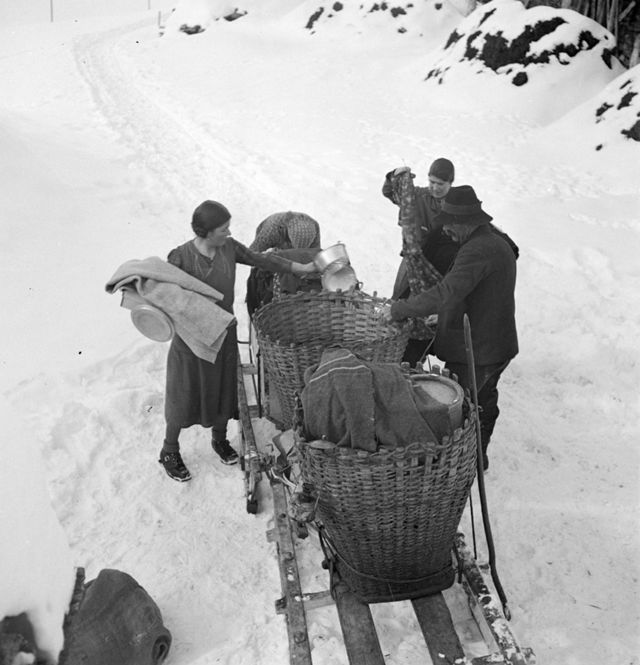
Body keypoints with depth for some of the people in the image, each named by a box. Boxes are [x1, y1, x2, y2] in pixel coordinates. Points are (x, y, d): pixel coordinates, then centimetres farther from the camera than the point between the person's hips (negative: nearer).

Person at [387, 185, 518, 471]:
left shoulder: (478, 250, -25)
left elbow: (446, 294, -34)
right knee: (484, 402, 24)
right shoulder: (499, 243, 10)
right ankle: (479, 456, 42)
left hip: (473, 353, -11)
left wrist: (400, 309, -26)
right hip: (497, 346, 11)